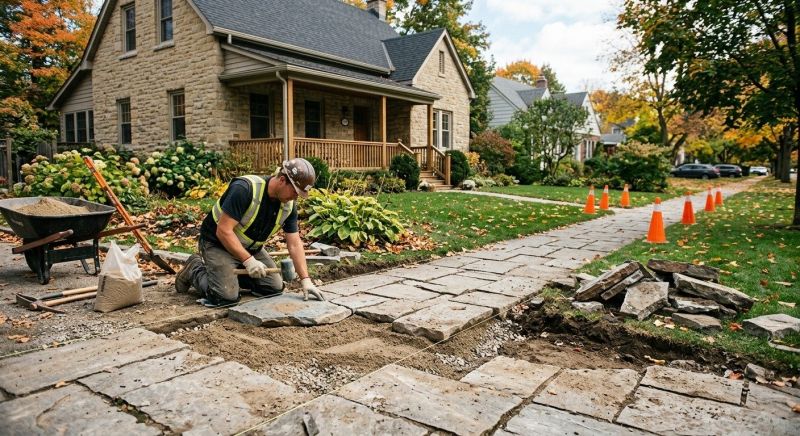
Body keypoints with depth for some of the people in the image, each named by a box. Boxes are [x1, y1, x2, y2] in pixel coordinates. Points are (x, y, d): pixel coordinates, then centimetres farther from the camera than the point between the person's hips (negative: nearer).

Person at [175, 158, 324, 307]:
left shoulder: (289, 205, -10)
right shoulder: (245, 189, -30)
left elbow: (294, 244, -8)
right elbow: (223, 231, -29)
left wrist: (306, 280, -15)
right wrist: (248, 261, -31)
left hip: (251, 248, 7)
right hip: (218, 243, -6)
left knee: (275, 287, -1)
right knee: (227, 297, -21)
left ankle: (232, 274, 19)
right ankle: (195, 270, 8)